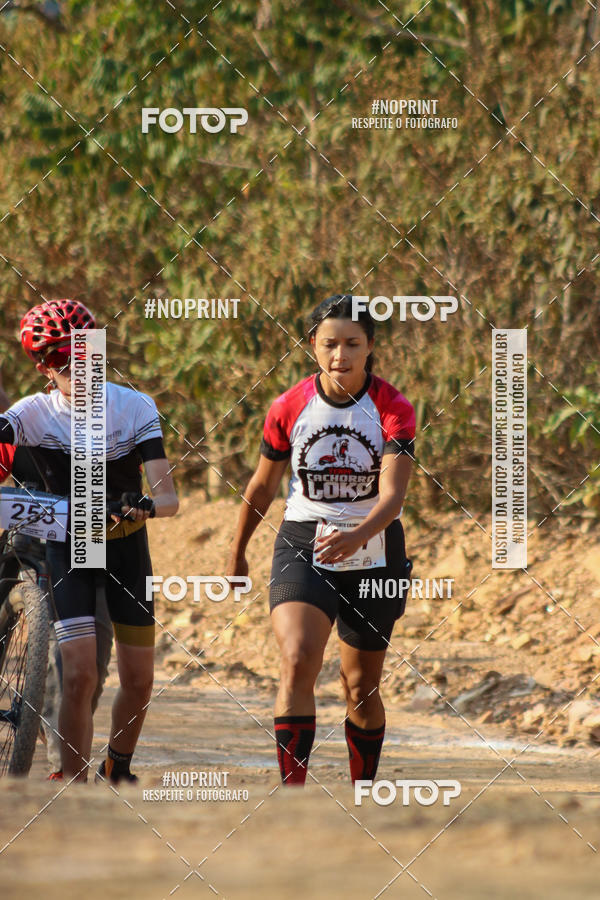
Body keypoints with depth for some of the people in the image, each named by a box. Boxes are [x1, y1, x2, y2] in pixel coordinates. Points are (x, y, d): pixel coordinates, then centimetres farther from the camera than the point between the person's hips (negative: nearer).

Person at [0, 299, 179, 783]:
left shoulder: (135, 407, -15)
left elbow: (169, 496, -22)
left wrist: (146, 506, -45)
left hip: (126, 547, 2)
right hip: (68, 547, -2)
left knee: (139, 680, 7)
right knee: (80, 677, -16)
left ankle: (118, 770, 33)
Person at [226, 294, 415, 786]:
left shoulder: (393, 409, -11)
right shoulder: (290, 408, -5)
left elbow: (392, 495, -22)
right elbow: (262, 487, 10)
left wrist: (357, 536, -42)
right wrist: (238, 553, 21)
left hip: (373, 553, 0)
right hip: (303, 546, 0)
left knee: (361, 688, 11)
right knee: (298, 662, -24)